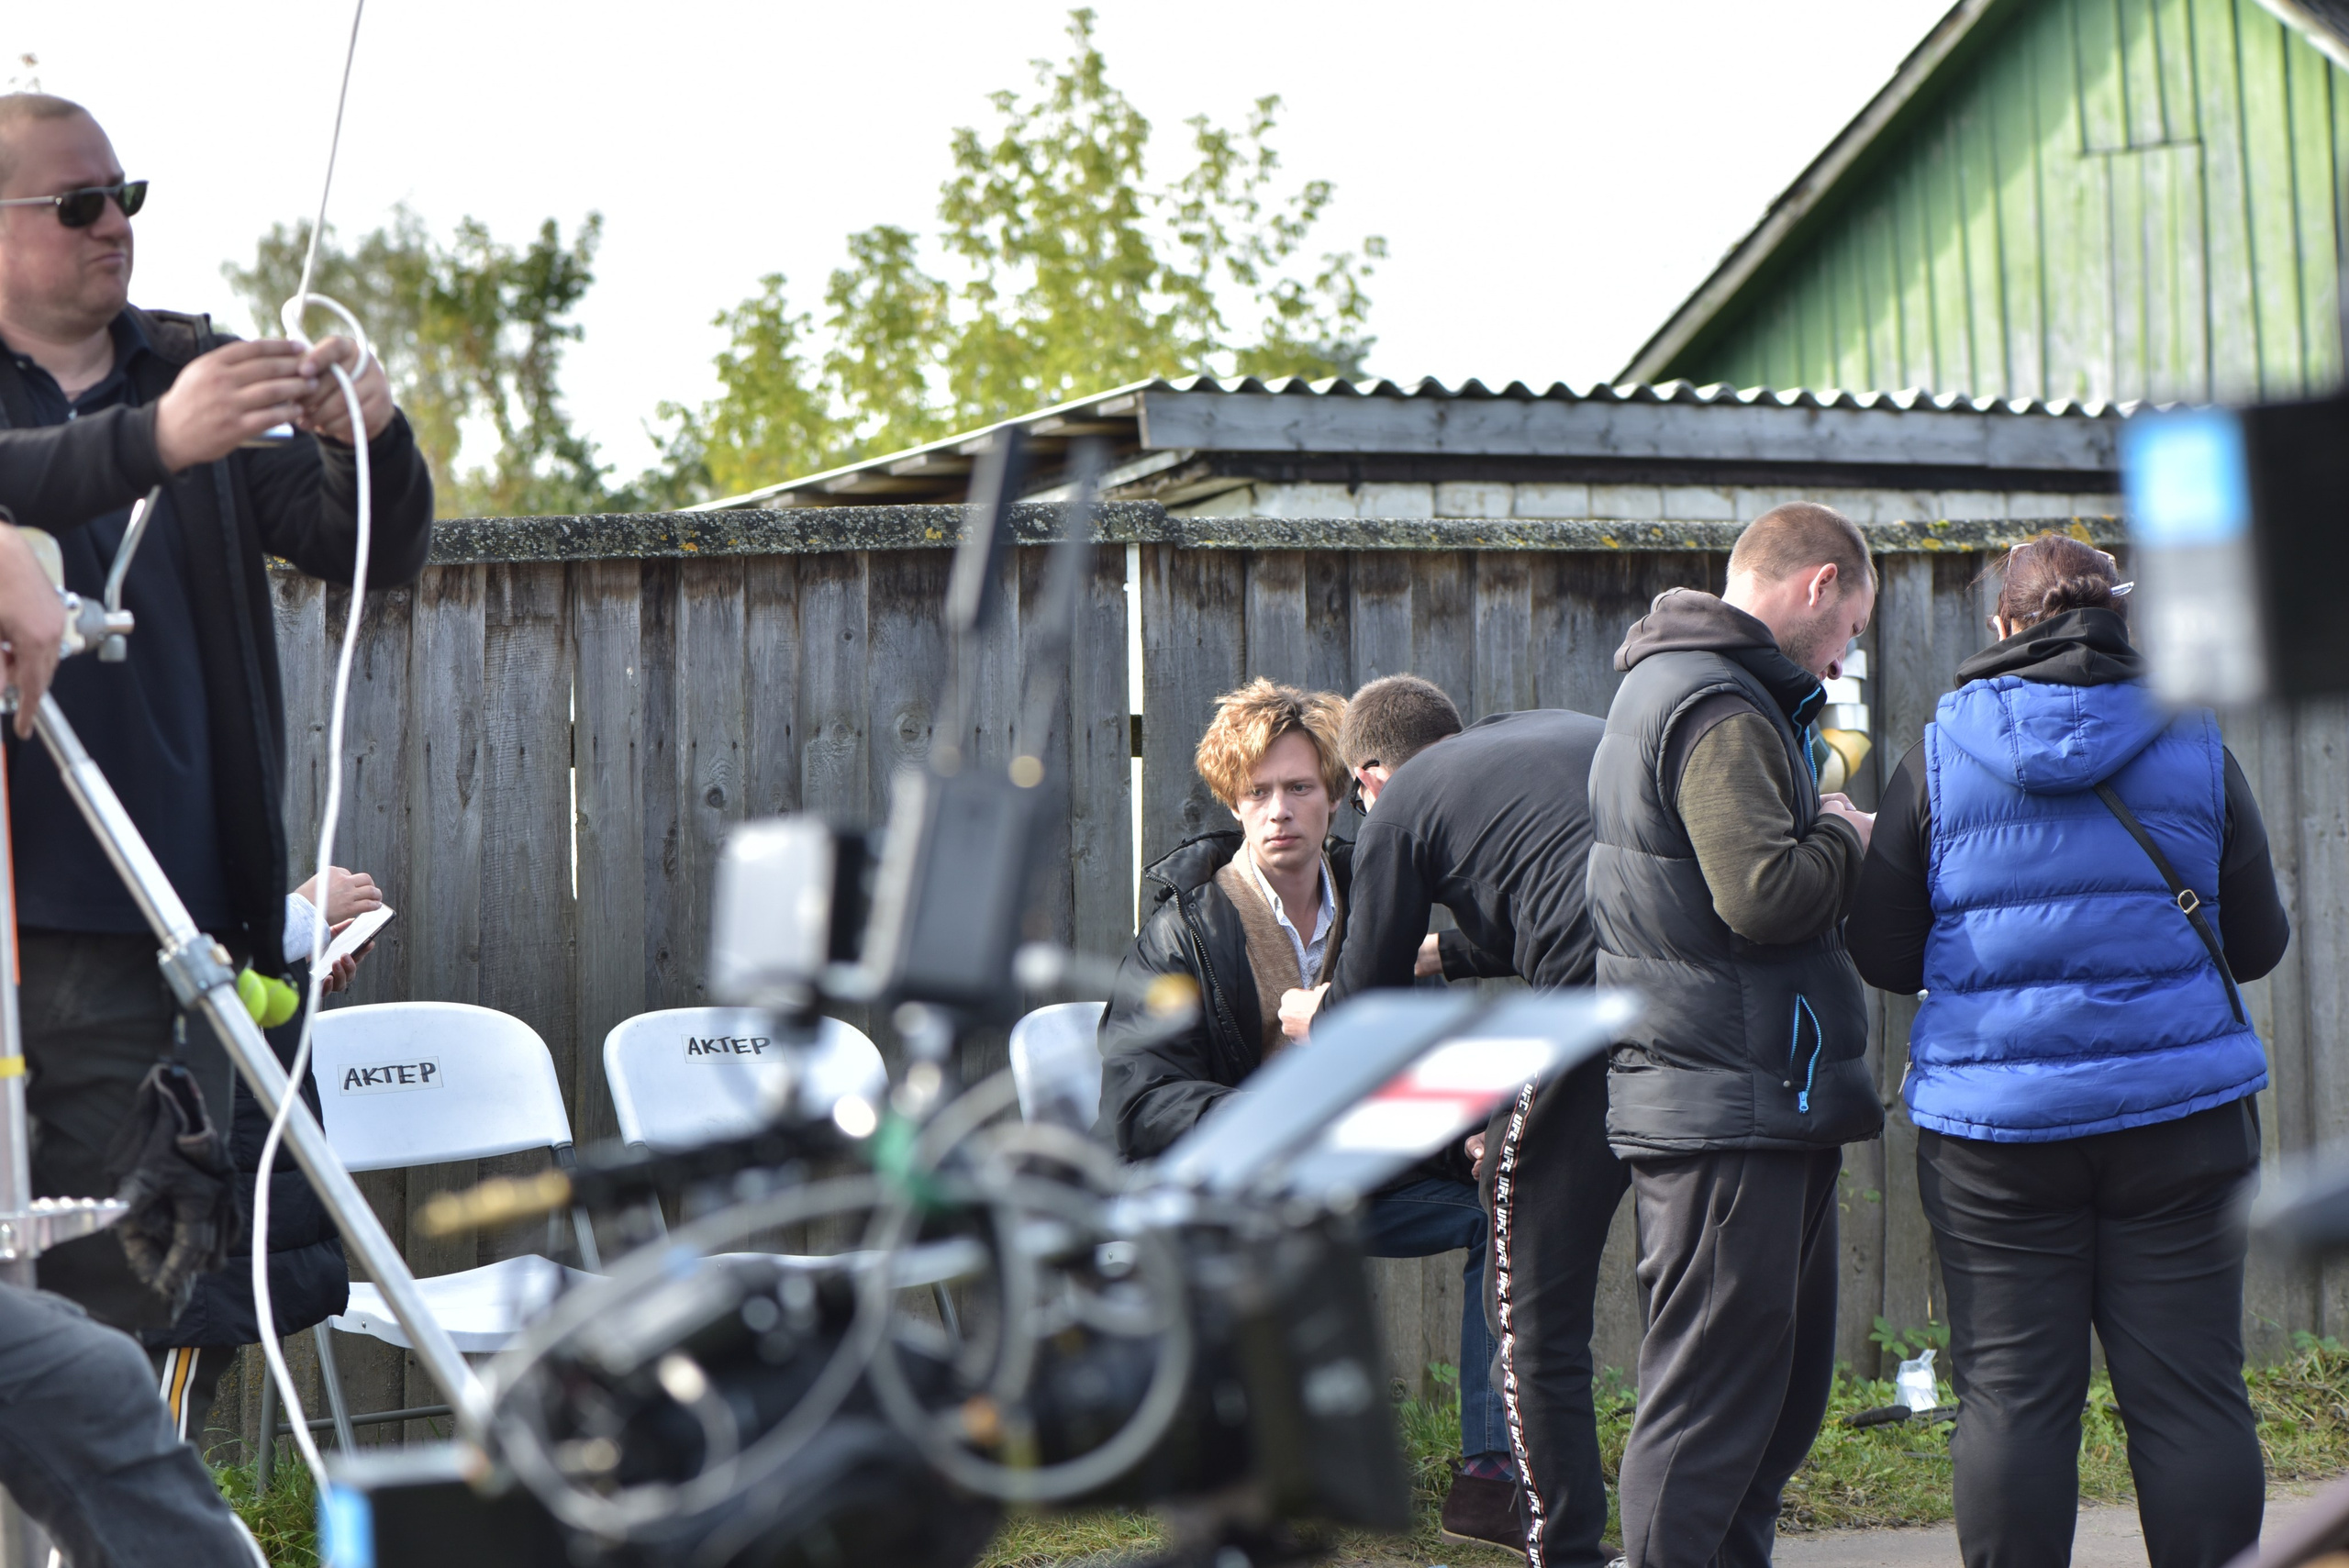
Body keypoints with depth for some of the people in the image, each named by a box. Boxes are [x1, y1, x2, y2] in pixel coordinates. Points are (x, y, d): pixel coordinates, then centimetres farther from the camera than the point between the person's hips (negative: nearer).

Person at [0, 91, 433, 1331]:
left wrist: (367, 441, -10)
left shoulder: (198, 375, 17)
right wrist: (152, 442, -33)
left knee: (140, 1284, -1)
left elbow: (377, 556, 11)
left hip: (174, 928, 3)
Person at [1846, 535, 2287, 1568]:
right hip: (2179, 1119, 1)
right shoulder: (2195, 748, 3)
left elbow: (1882, 955, 4)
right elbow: (2258, 942, 9)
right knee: (2191, 1395, 3)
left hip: (1994, 1122, -1)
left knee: (2012, 1396, 3)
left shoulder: (1939, 757, 0)